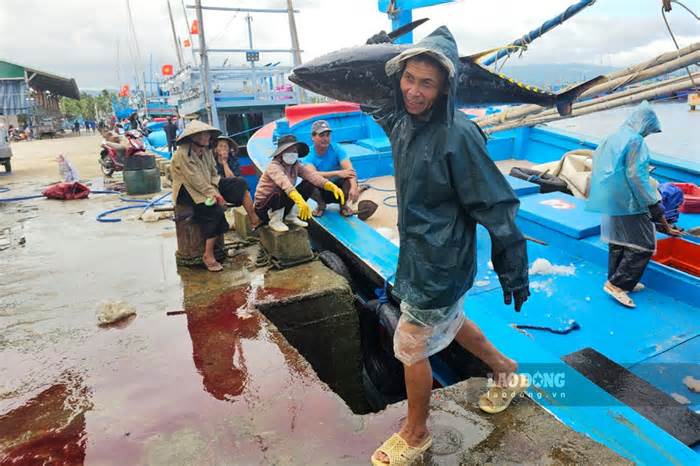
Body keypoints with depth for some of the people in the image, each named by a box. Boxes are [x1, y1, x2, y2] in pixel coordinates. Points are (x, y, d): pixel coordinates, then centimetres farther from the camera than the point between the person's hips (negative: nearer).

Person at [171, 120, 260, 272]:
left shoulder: (206, 151, 6)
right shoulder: (182, 154, -19)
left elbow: (213, 174, 6)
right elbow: (196, 181, -24)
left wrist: (216, 192, -12)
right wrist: (215, 196, -25)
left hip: (207, 187, 8)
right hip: (187, 191, -8)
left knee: (239, 183, -5)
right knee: (215, 209, -31)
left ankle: (255, 221, -9)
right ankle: (208, 255, -25)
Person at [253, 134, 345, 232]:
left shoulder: (296, 165, -3)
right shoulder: (274, 166, -24)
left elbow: (312, 175, -18)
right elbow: (284, 183, -44)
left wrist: (332, 186, -35)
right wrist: (300, 201, -61)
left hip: (283, 205, 6)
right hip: (264, 208, -6)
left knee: (309, 184, -8)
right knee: (283, 191, -36)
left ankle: (291, 215, 5)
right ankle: (275, 220, -10)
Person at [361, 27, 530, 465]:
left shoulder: (457, 135, -25)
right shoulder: (403, 121, -1)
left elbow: (497, 206, -21)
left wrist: (514, 273, -17)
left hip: (440, 263, -8)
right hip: (418, 253, 9)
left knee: (411, 348, 6)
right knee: (449, 322, 27)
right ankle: (507, 372, 52)